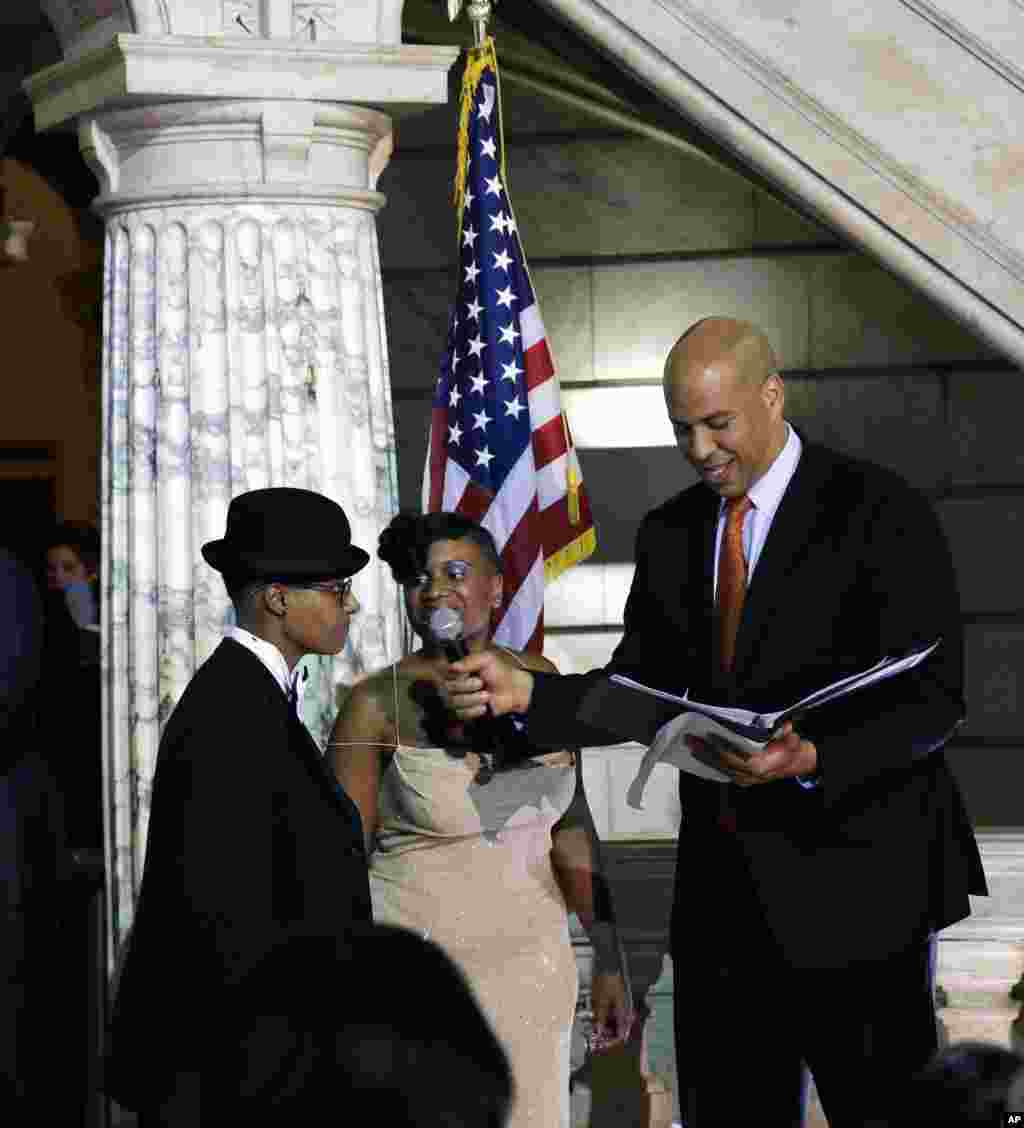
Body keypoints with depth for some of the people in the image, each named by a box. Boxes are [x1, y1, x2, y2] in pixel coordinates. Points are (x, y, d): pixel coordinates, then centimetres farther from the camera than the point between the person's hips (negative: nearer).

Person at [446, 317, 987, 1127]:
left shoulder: (881, 512, -7)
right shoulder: (670, 533, 12)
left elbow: (933, 698, -13)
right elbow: (643, 694, 9)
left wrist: (814, 759, -29)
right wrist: (524, 691, -8)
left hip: (850, 877, -5)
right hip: (722, 886, 5)